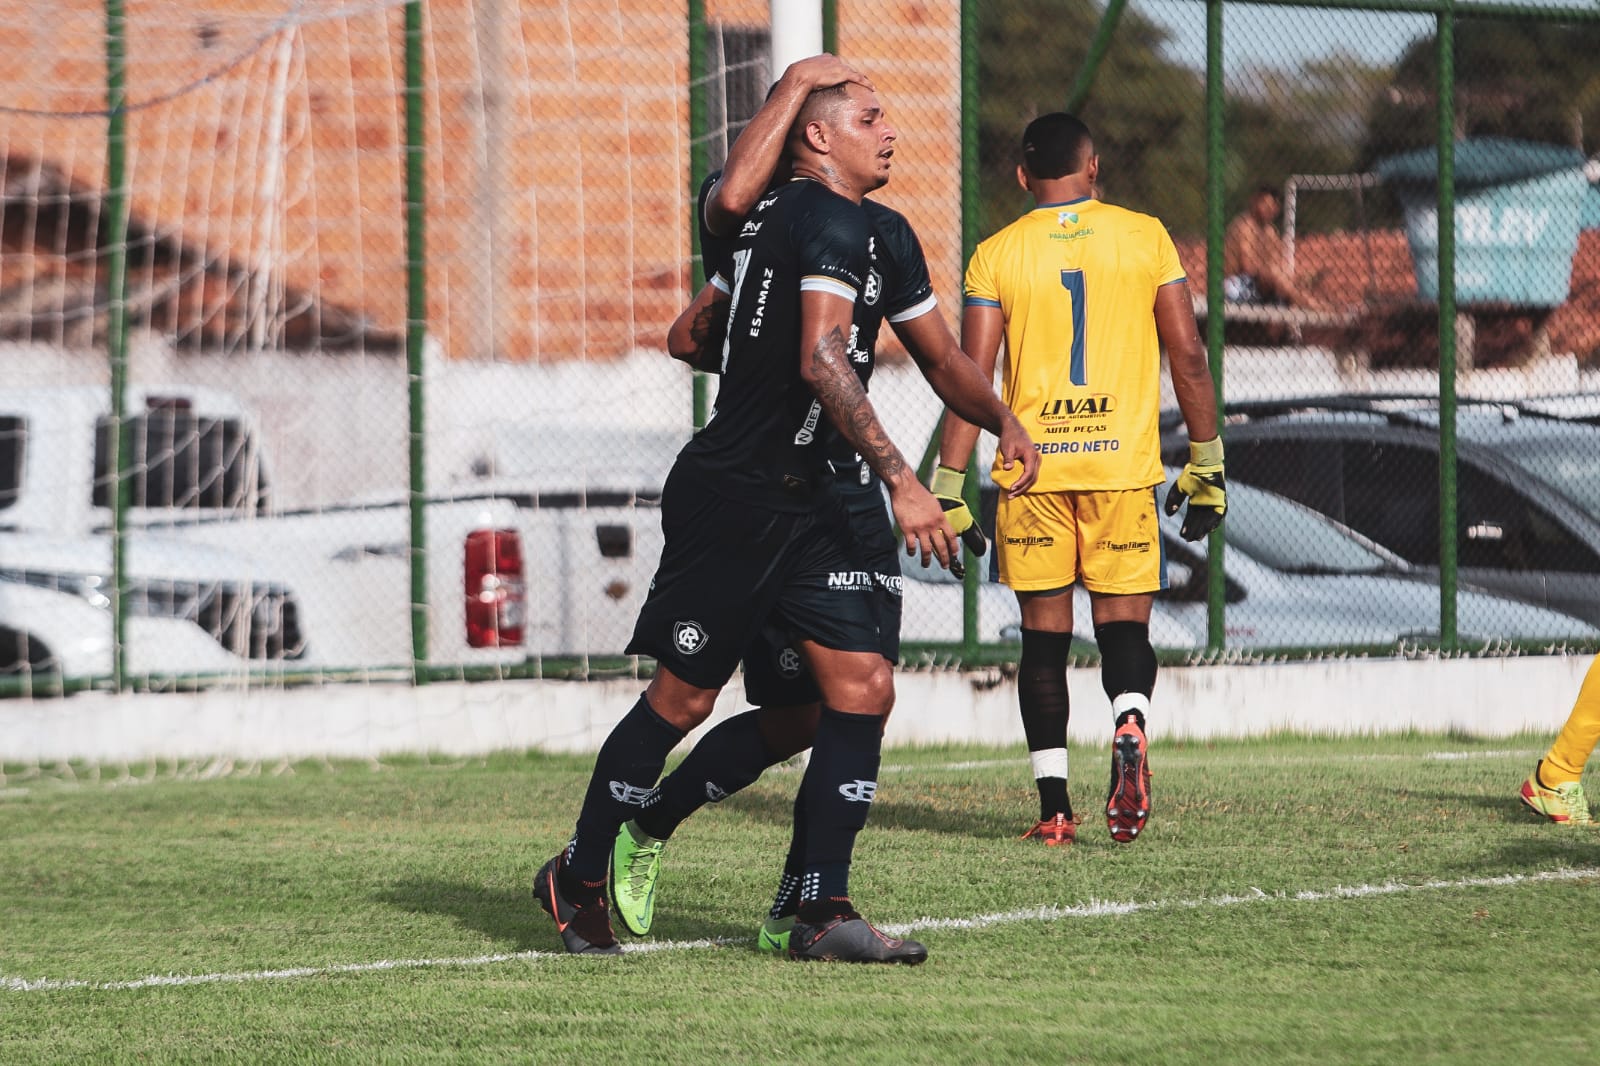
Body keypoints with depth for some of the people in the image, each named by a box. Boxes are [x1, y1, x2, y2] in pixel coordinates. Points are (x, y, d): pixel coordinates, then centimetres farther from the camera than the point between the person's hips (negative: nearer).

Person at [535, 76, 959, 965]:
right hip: (730, 493, -9)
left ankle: (823, 910, -2)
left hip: (796, 497, 9)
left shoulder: (769, 214, 15)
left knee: (862, 686, -2)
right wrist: (899, 481, -26)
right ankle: (577, 877, 19)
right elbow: (820, 360, -23)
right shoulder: (833, 218, -12)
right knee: (683, 700, 1)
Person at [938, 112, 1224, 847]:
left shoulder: (997, 255, 3)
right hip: (1123, 459, 0)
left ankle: (1054, 806, 4)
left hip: (1031, 465, 0)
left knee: (1044, 635, 7)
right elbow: (1188, 354, 4)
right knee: (1124, 622, 6)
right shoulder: (1144, 237, 4)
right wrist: (1207, 463, 11)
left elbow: (972, 374, -2)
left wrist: (947, 488, 0)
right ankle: (1128, 722, -26)